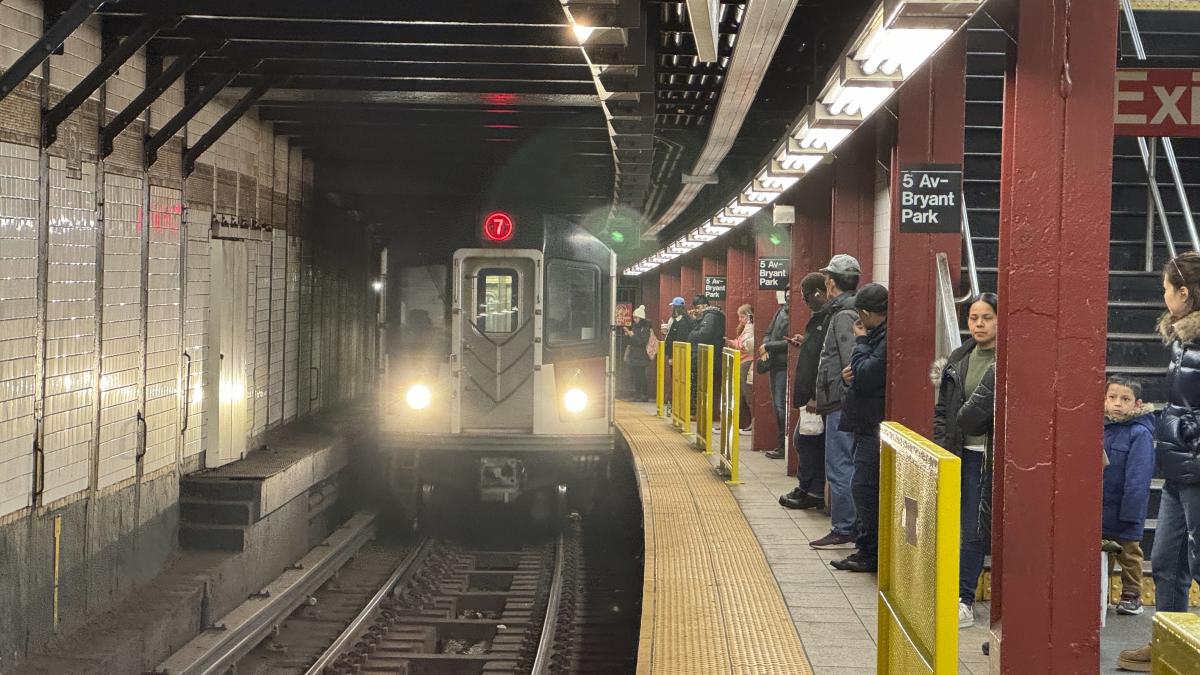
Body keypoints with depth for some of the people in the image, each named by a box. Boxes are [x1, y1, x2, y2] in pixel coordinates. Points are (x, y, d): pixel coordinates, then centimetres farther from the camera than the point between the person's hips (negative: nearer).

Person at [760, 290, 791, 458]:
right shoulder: (781, 310, 12)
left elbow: (789, 342, -19)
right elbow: (768, 333, 19)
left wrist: (767, 347, -10)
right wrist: (765, 347, 1)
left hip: (784, 365, -9)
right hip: (774, 364, 9)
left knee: (781, 406, -8)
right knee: (777, 405, 12)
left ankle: (784, 445, -2)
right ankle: (781, 443, 19)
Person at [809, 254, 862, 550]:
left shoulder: (844, 317, -15)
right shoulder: (852, 312, 16)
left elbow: (851, 364, -22)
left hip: (841, 404, -10)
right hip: (844, 405, 10)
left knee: (839, 468, -5)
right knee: (846, 467, 14)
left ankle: (843, 531, -1)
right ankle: (853, 527, 18)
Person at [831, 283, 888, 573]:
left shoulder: (887, 338, -19)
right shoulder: (879, 335, 14)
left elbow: (866, 376, -22)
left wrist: (860, 342, -9)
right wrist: (850, 375, 2)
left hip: (875, 426, -10)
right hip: (866, 424, 10)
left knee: (864, 488, -6)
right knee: (864, 489, 14)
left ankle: (871, 554, 1)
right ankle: (866, 551, 20)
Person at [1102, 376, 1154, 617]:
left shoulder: (1140, 434, -15)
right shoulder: (1100, 429, 4)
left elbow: (1138, 478, -19)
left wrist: (1130, 513, -23)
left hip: (1125, 514, -6)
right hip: (1100, 512, 6)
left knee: (1129, 556, 10)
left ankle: (1131, 596, 22)